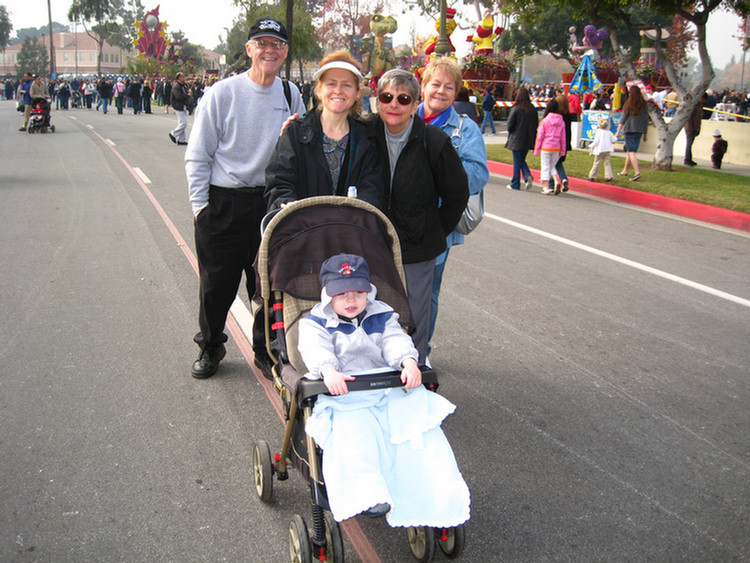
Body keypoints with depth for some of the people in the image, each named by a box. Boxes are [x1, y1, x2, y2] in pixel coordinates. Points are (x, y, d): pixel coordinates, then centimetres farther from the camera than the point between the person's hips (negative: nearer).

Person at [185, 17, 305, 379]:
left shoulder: (291, 95, 3)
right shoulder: (222, 93, -7)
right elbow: (197, 156, -4)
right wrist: (201, 205, -6)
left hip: (271, 202, 3)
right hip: (223, 203, -2)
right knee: (217, 284, 8)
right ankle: (210, 347, 29)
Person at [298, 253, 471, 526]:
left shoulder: (382, 316, 18)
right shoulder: (316, 323, 9)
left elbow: (395, 341, 1)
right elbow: (316, 349, -10)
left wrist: (408, 361, -22)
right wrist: (328, 370, -32)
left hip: (389, 388, 3)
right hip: (343, 391, -2)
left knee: (415, 424, -18)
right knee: (351, 431, -31)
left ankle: (435, 492, -16)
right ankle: (368, 496, -39)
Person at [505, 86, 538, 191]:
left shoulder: (516, 109, -14)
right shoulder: (533, 109, -1)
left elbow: (510, 125, -12)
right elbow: (536, 125, 5)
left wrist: (510, 135, 7)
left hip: (517, 140, -4)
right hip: (528, 141, 5)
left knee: (517, 162, 4)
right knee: (522, 160, 19)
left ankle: (515, 184, 9)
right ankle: (528, 176, -4)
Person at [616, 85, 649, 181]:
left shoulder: (629, 104, -6)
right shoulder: (643, 105, 8)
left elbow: (623, 119, -6)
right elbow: (646, 120, 11)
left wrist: (618, 131, -2)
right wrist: (645, 133, 18)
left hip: (630, 130, -5)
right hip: (639, 131, 5)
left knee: (631, 152, -8)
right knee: (629, 151, 17)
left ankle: (637, 172, -22)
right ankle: (624, 171, 27)